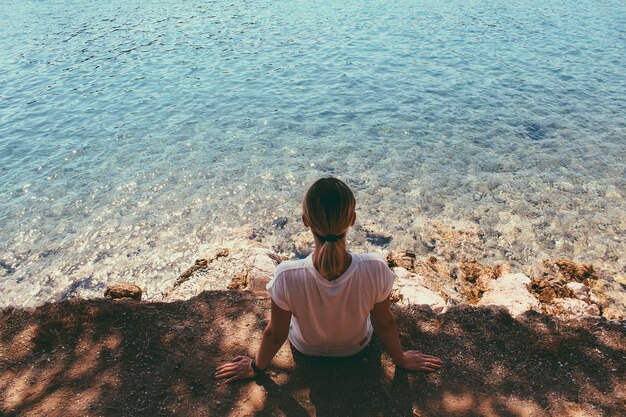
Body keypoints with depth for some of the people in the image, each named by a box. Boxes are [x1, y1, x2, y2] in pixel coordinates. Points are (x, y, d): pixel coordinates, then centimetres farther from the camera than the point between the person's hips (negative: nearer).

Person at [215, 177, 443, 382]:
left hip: (306, 348, 0)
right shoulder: (375, 269, -38)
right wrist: (402, 360, 4)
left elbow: (275, 335, -21)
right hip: (356, 347, 0)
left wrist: (257, 366, 1)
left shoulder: (287, 276, -40)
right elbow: (385, 325, -18)